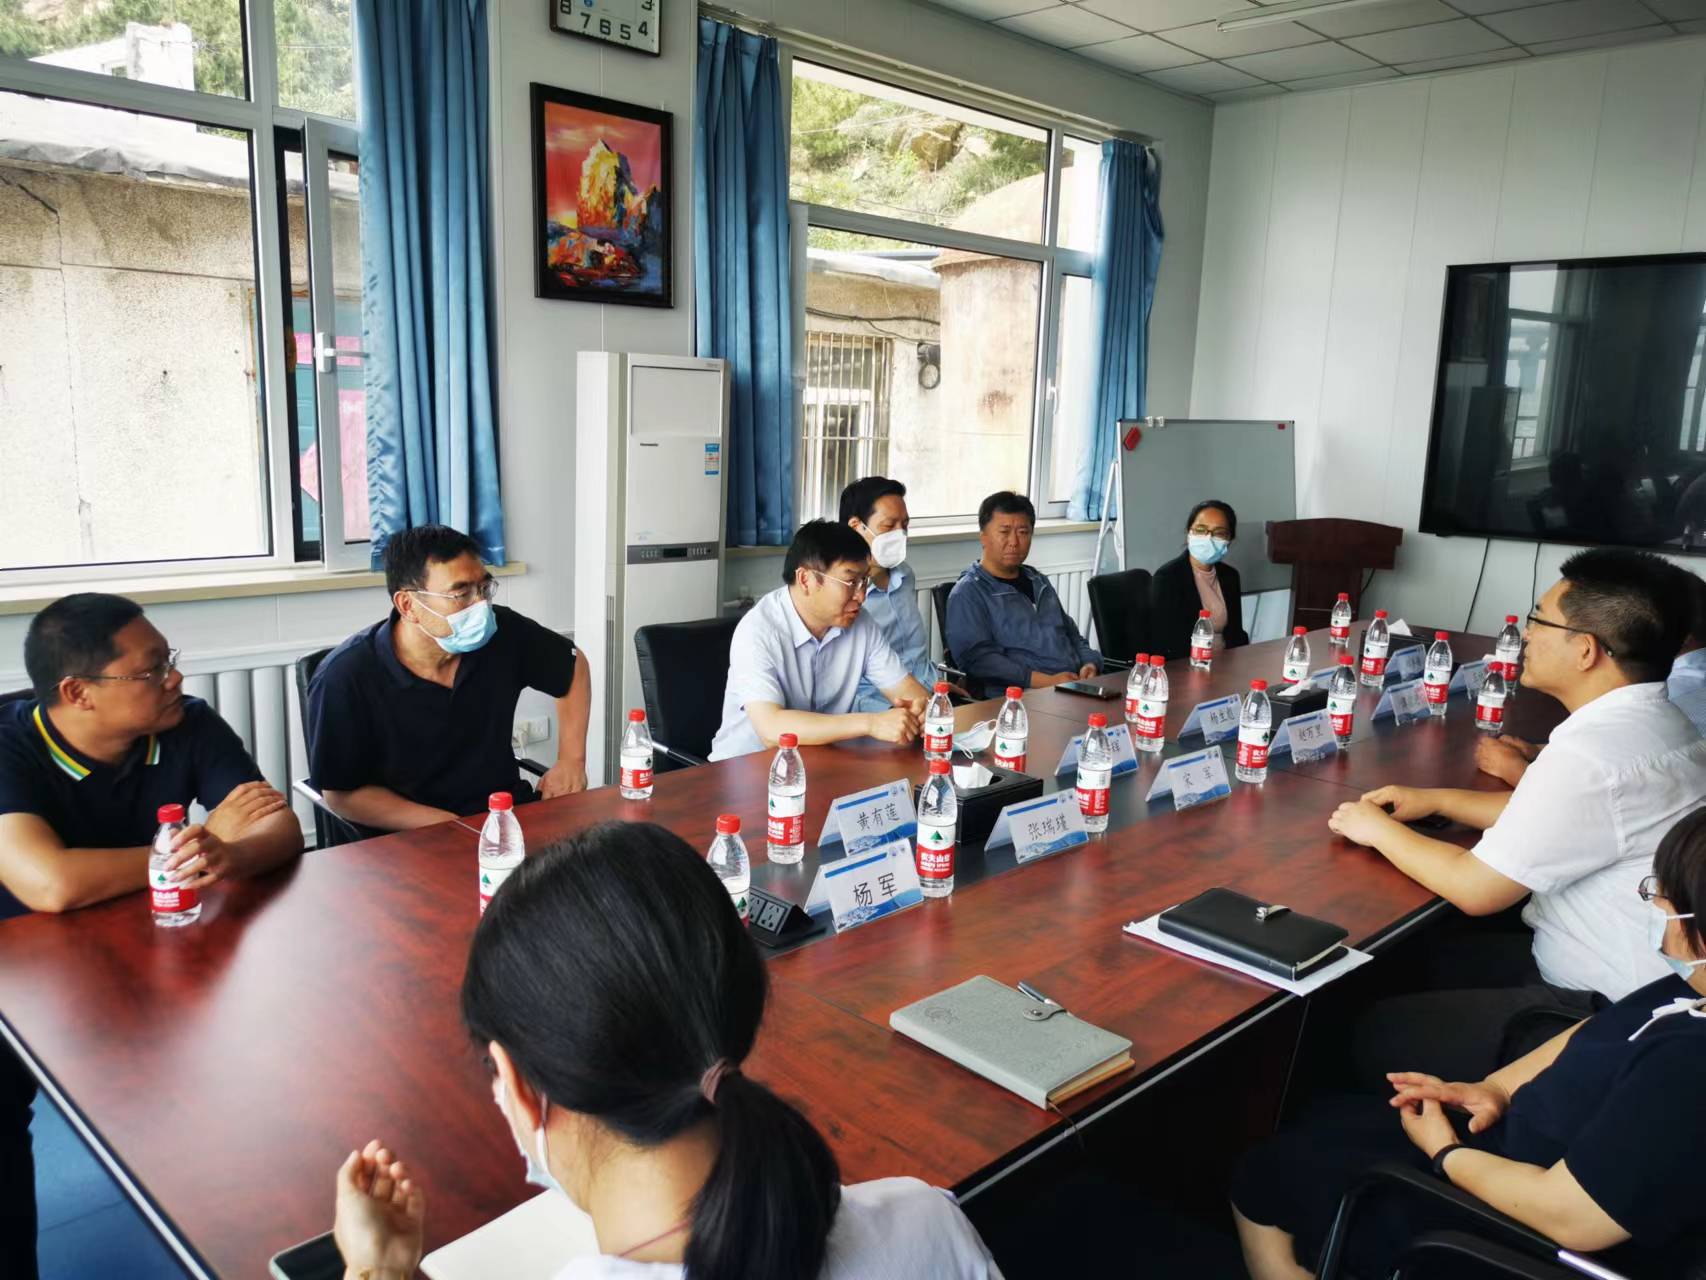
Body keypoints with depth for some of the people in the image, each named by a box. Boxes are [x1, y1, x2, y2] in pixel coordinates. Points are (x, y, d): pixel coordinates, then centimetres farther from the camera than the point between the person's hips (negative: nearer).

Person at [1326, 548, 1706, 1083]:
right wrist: (1435, 800, 10)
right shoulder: (1654, 720, 3)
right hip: (1636, 979, 10)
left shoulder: (1594, 751, -28)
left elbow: (1476, 889, -21)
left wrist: (1380, 829, -6)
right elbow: (1556, 812, 19)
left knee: (1373, 1034, -7)